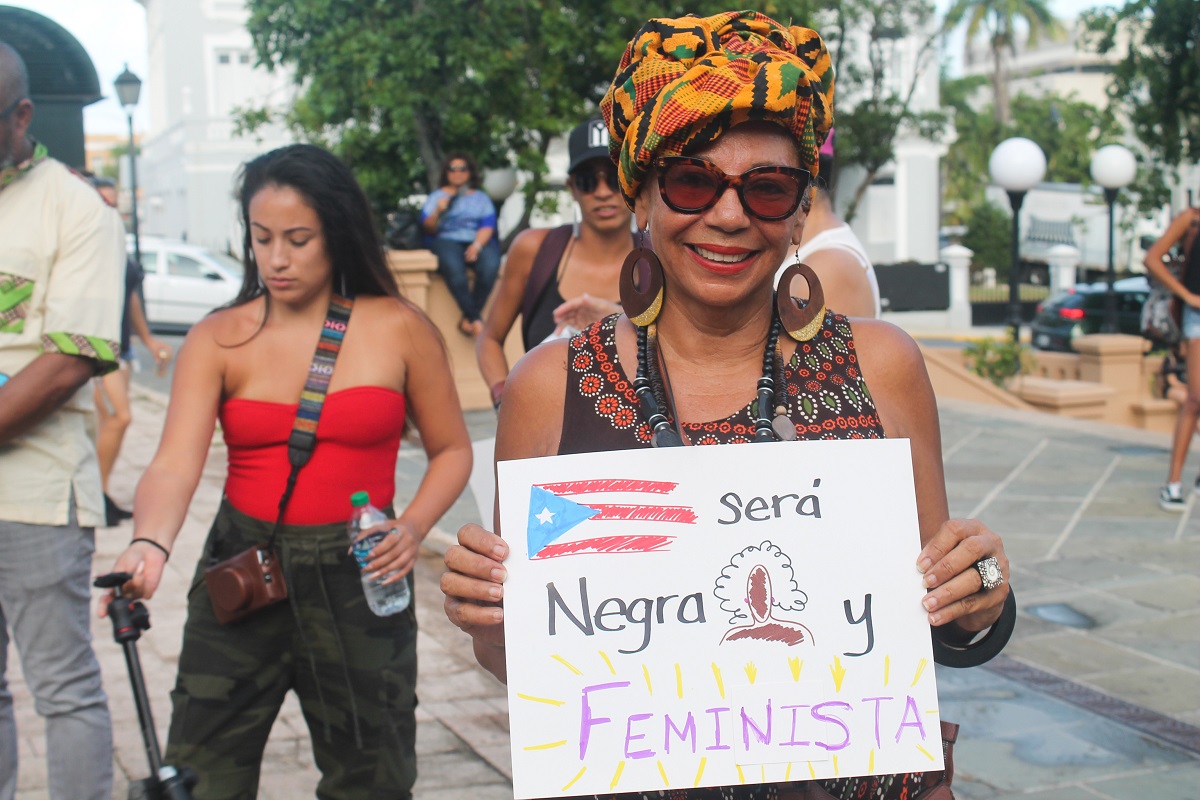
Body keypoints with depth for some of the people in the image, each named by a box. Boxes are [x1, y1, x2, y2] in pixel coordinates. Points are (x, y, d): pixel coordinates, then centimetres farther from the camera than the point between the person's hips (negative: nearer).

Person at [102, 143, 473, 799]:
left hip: (358, 577, 0)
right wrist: (149, 544, -33)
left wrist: (412, 529, -13)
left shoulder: (399, 330, -2)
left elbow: (451, 450, 5)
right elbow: (175, 463, -14)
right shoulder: (218, 339, -1)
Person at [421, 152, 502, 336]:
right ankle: (475, 317, -33)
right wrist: (438, 212, -13)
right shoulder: (437, 196, 19)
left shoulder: (481, 197, 21)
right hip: (447, 240, -1)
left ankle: (468, 319, -26)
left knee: (490, 265, -35)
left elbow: (488, 226, 5)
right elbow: (428, 228, 7)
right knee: (453, 267, -39)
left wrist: (477, 245, -14)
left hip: (479, 241, 1)